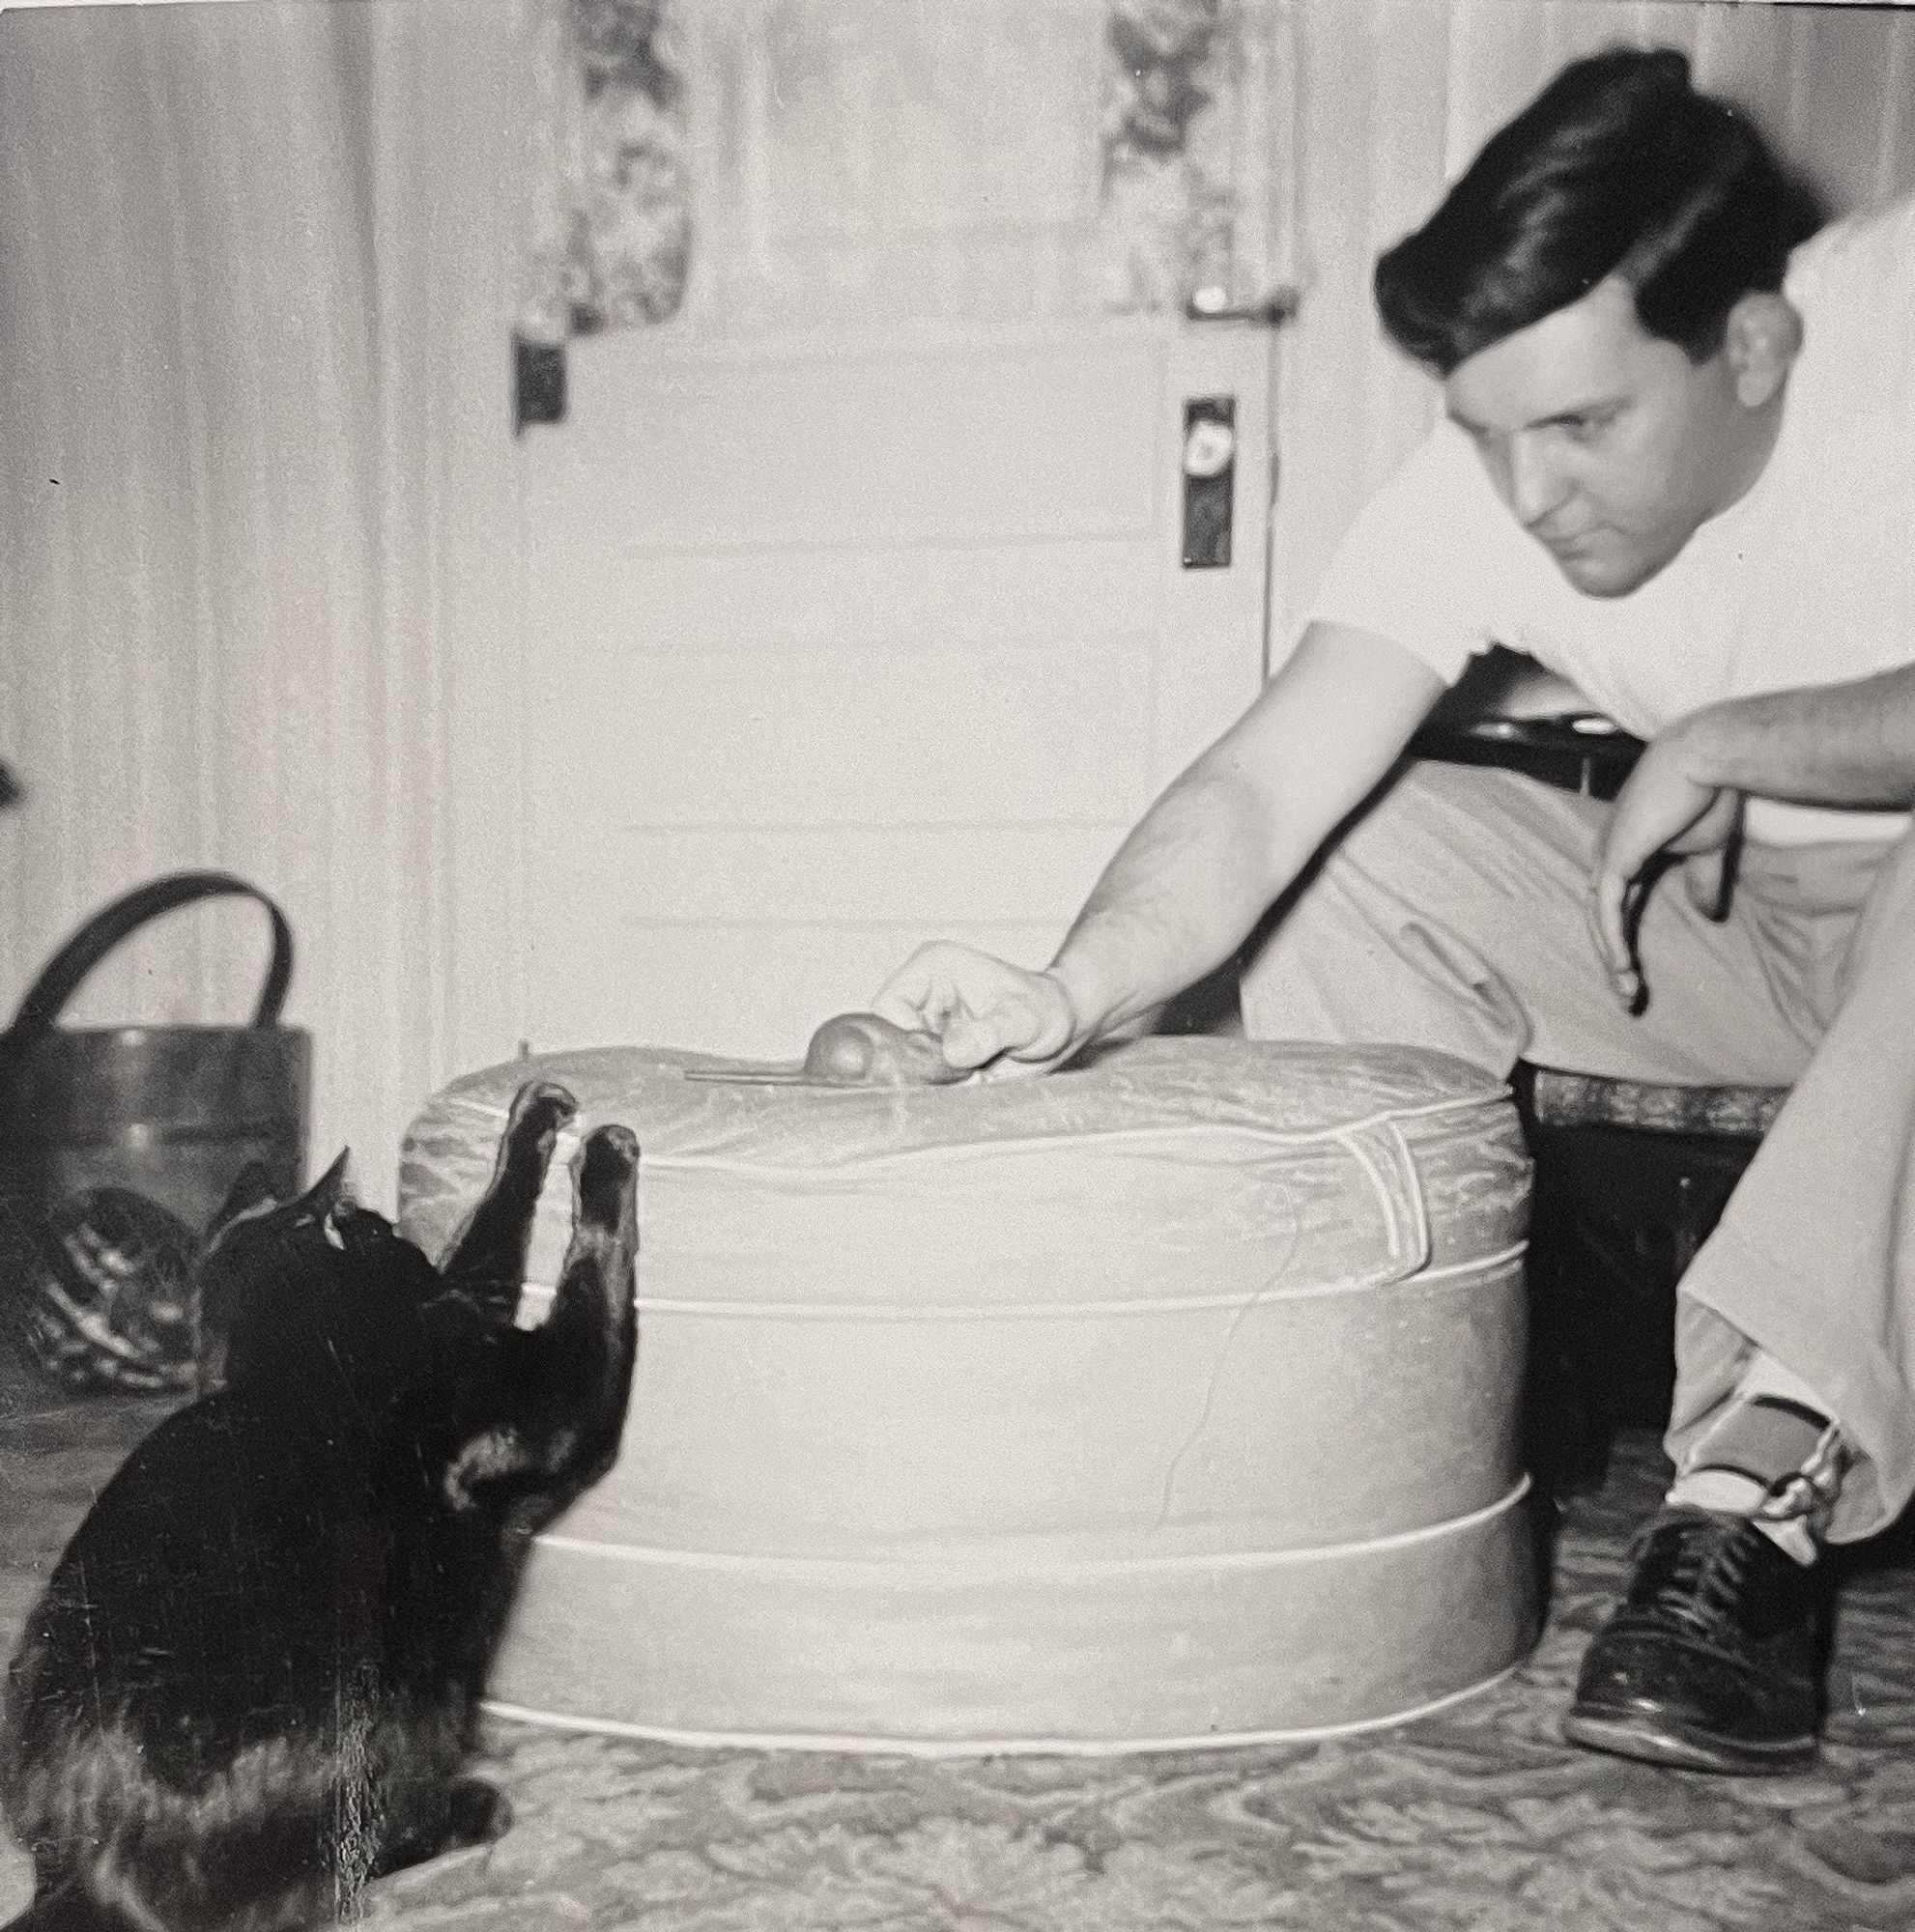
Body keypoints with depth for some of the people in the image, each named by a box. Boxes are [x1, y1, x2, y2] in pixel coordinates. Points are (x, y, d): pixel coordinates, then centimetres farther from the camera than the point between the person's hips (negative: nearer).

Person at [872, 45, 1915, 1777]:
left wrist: (1716, 742, -28)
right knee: (1356, 848, -13)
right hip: (1726, 903, 4)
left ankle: (1758, 1484, -36)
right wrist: (1072, 995, -46)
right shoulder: (1483, 483, -18)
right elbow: (1262, 790, -29)